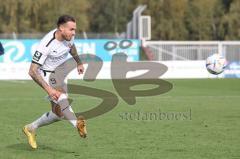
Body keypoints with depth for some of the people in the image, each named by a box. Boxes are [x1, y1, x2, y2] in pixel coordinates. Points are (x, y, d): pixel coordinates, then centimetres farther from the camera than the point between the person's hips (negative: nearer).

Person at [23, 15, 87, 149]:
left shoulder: (69, 36, -9)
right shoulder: (46, 44, -29)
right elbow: (32, 71, -31)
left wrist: (79, 63, 27)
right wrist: (48, 89, -39)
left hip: (60, 73, 7)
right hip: (46, 75, -7)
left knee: (58, 114, 7)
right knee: (60, 95, -35)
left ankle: (31, 128, 27)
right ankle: (77, 123, -52)